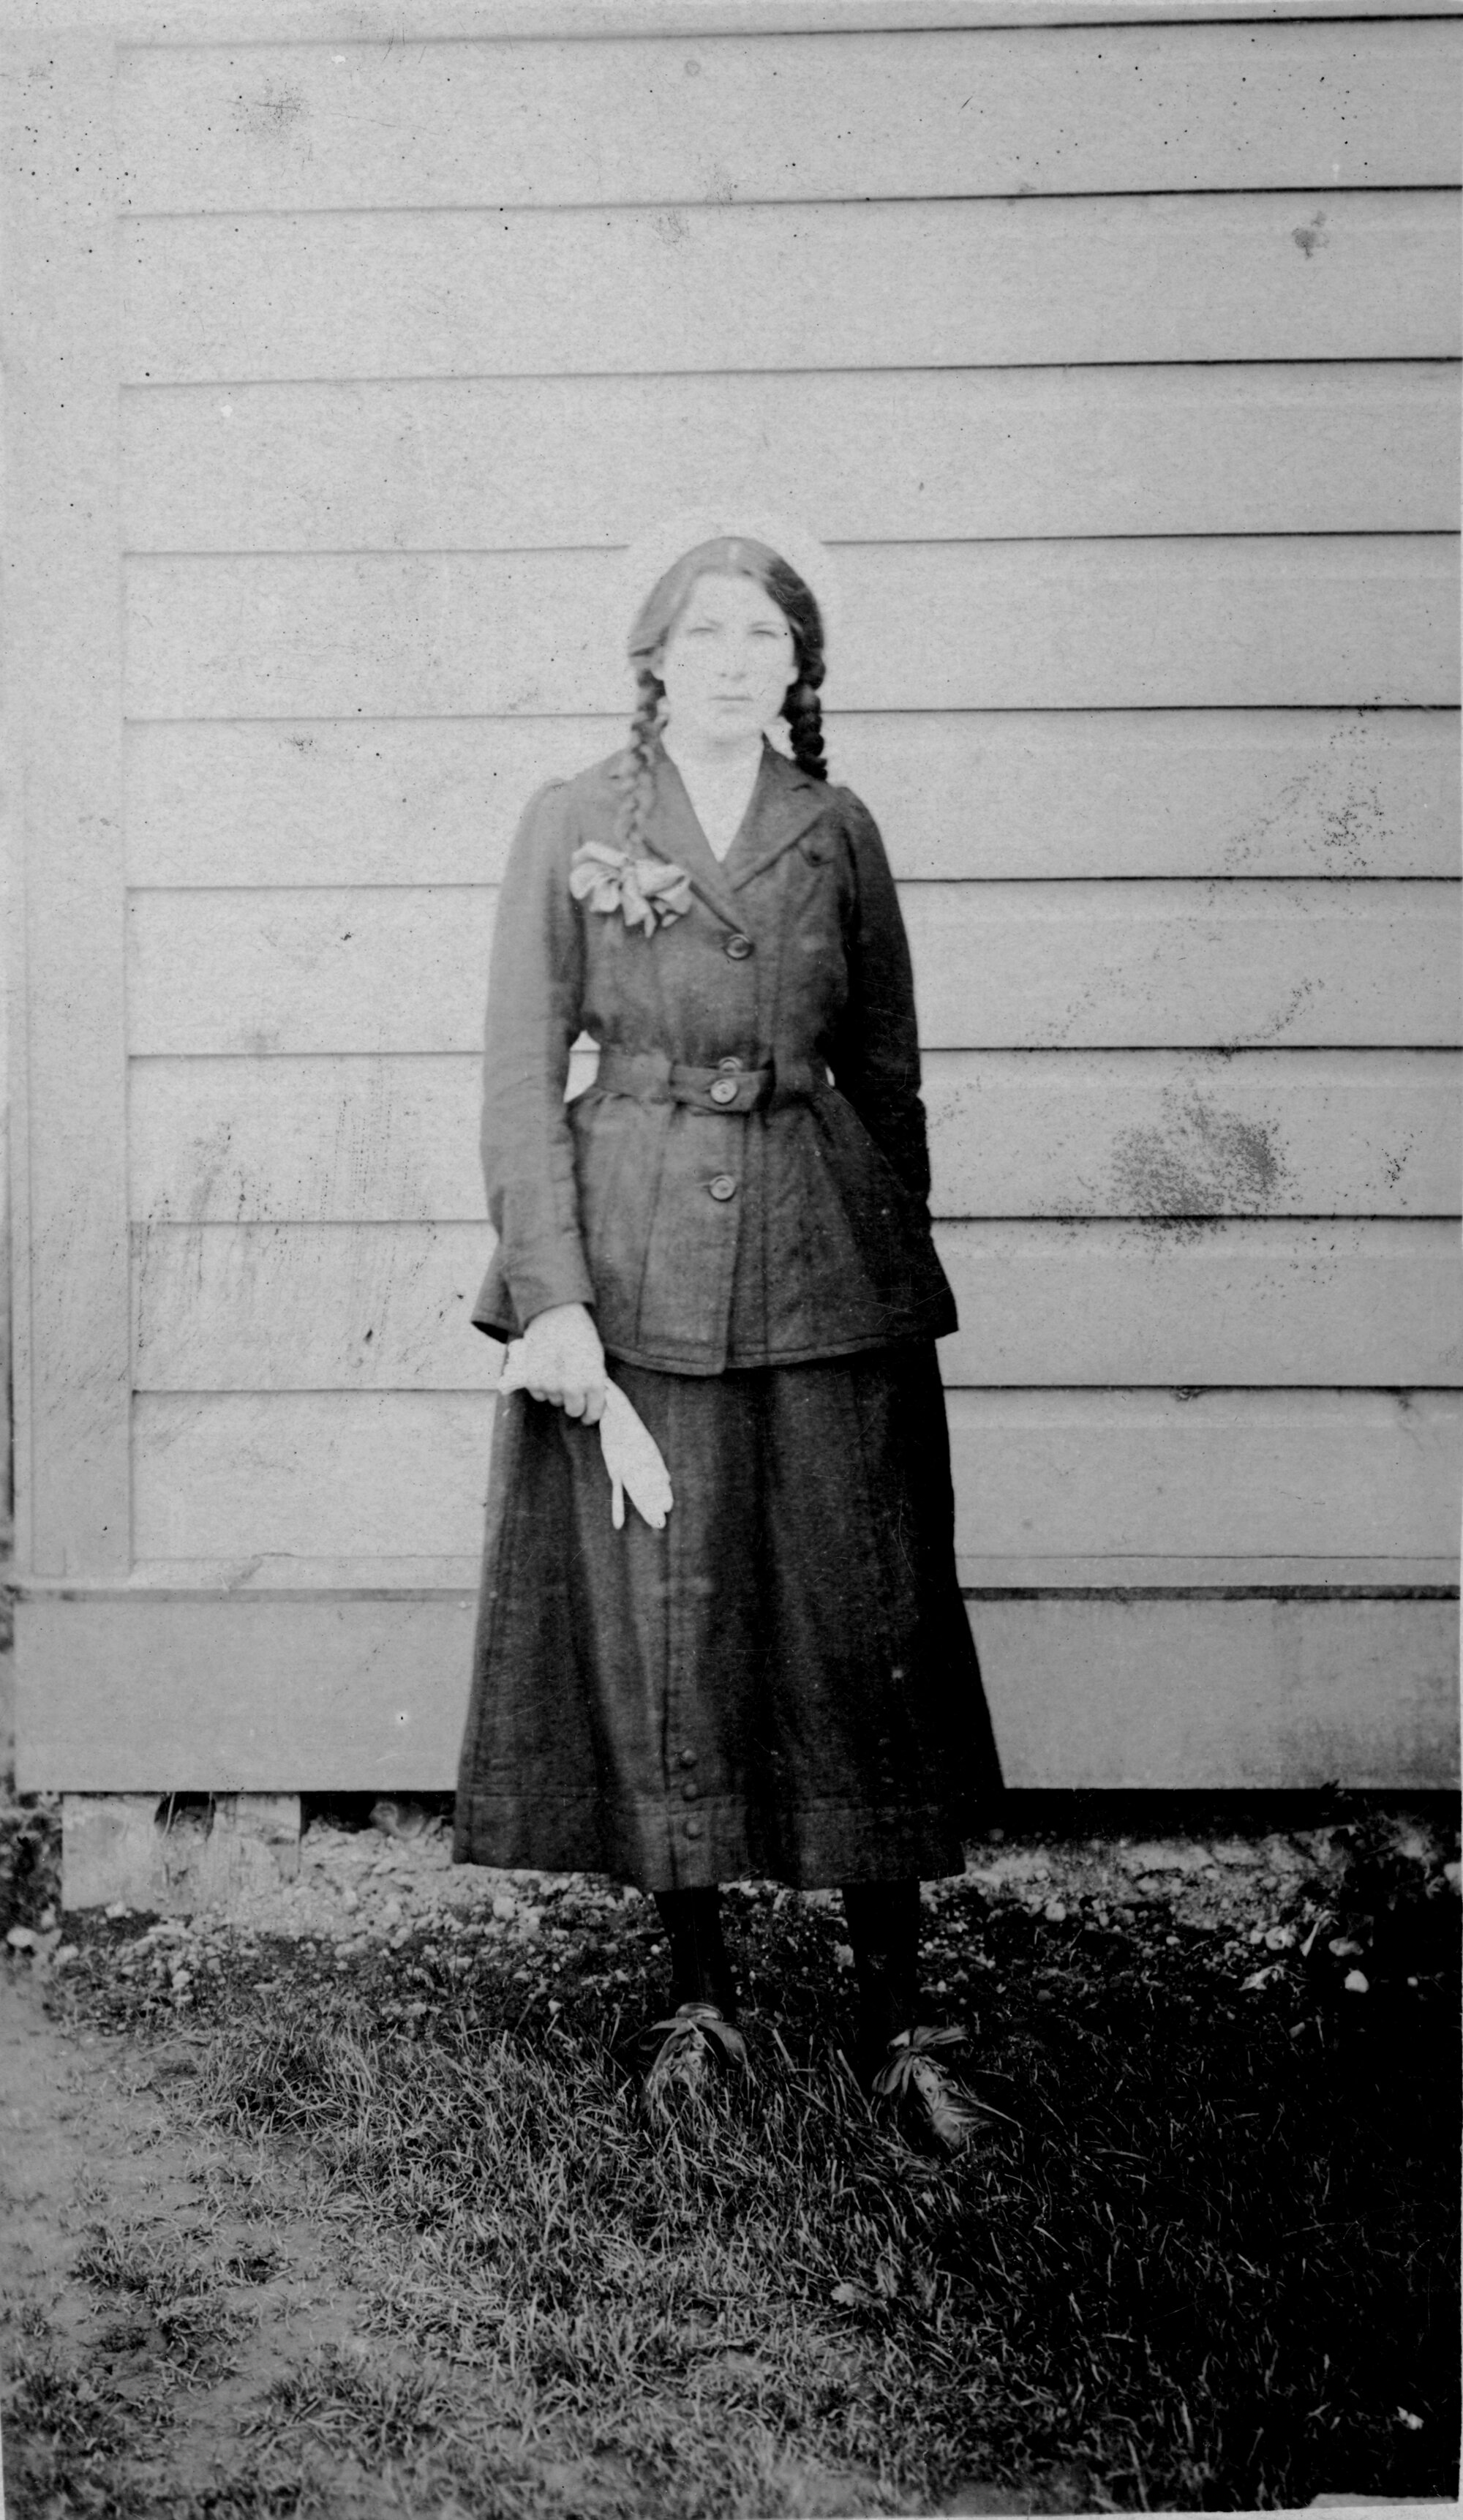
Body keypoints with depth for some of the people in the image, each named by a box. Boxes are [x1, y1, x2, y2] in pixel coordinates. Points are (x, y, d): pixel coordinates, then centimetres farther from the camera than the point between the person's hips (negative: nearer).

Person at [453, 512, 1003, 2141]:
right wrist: (550, 1294, -10)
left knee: (863, 1625, 0)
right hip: (629, 1265, -1)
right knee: (656, 1633, 2)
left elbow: (885, 1075, 12)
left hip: (825, 1269, 2)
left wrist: (898, 1266, 11)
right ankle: (696, 1994, 18)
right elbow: (520, 1076, -2)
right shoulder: (569, 826, 1)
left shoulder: (838, 834, 7)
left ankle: (893, 2017, 10)